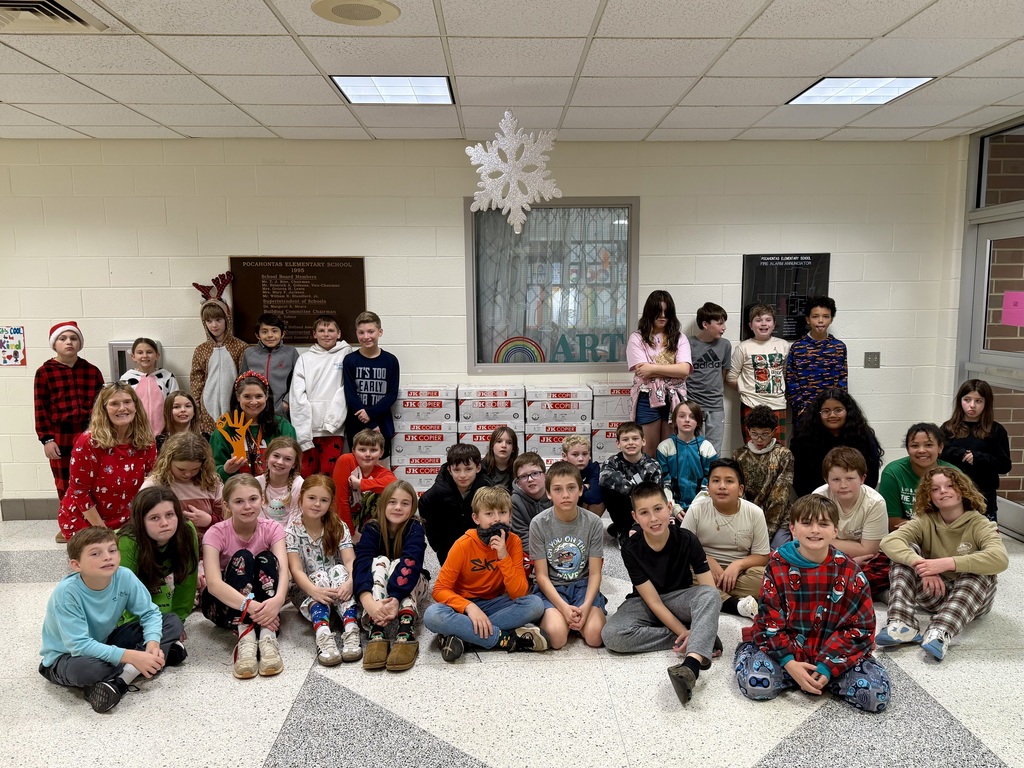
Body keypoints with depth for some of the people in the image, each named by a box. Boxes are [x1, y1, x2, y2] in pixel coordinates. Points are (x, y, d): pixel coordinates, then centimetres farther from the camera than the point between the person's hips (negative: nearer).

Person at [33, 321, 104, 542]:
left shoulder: (92, 371, 7)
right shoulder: (44, 372, 1)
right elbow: (41, 409, -2)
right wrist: (47, 439, -8)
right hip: (60, 438, -1)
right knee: (65, 484, 8)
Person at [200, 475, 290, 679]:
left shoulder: (272, 528, -10)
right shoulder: (216, 533, -16)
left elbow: (283, 570, -27)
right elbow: (213, 583, -32)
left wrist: (278, 599, -51)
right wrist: (249, 606, -49)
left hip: (262, 601, 2)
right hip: (225, 603, -2)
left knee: (267, 559, -26)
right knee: (242, 557, -27)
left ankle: (267, 636, -40)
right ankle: (245, 637, -43)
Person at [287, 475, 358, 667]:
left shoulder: (338, 527, -5)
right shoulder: (292, 530, -10)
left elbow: (350, 561, -17)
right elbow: (296, 569, -21)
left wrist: (350, 581, -40)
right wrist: (314, 590, -41)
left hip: (336, 588, 2)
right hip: (305, 590, -1)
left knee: (339, 570, -28)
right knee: (320, 576, -31)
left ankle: (351, 630, -43)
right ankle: (322, 635, -50)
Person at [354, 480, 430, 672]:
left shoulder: (415, 528, -18)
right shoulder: (372, 529, -14)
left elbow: (410, 563, -36)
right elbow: (362, 563, -31)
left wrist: (395, 598, -53)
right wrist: (368, 601, -50)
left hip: (411, 586, -1)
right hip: (379, 587, 1)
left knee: (400, 565, -31)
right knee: (380, 562, -29)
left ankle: (406, 633, -47)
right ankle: (376, 634, -46)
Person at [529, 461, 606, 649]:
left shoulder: (593, 523, -6)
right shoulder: (539, 524, -10)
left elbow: (595, 573, -4)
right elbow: (542, 575, -8)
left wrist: (586, 606, -21)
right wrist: (564, 607, -21)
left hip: (582, 585, 1)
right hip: (551, 588, -1)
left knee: (595, 635, -25)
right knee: (557, 636, -28)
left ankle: (576, 619, 7)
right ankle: (551, 616, 5)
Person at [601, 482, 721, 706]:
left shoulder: (686, 540, -18)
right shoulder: (631, 549, -19)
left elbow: (710, 591, -19)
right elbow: (653, 601, -18)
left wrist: (690, 632, -32)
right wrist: (684, 632, -27)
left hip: (679, 599, 0)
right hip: (644, 603, 0)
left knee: (710, 595, -33)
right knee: (611, 635, -29)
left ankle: (692, 664, -50)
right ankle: (701, 638, -22)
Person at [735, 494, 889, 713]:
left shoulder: (849, 571, -4)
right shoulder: (778, 566, -6)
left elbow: (862, 626, -6)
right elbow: (769, 621, -6)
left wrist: (827, 666, -16)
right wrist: (789, 663, -21)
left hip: (834, 653, 2)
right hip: (788, 650, -2)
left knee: (877, 694, -20)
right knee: (756, 685, -27)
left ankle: (824, 674, 7)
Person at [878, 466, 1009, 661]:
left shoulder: (980, 524, -13)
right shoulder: (925, 521, -6)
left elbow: (1000, 559, -35)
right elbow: (889, 541, -24)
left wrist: (946, 563, -42)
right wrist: (922, 565, -41)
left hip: (972, 597, -2)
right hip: (933, 593, 2)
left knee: (980, 571, -32)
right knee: (906, 552, -19)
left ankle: (940, 634, -48)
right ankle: (901, 624, -34)